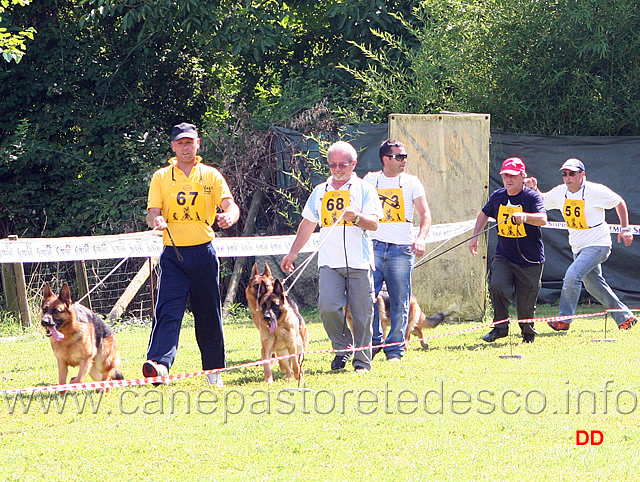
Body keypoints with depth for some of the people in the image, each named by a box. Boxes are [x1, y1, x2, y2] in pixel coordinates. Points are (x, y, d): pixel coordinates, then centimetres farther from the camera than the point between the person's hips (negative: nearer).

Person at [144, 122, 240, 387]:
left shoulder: (211, 175, 7)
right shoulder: (161, 177, 9)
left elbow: (230, 205, -5)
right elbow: (152, 213, 2)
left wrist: (228, 216, -30)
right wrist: (156, 220, -23)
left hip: (203, 252, 1)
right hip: (173, 253, -1)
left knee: (208, 312, 7)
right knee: (168, 310, -15)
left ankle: (214, 369, 19)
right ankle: (159, 363, -29)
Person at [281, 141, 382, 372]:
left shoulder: (364, 189, 6)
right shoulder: (320, 191, 18)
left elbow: (374, 223, -3)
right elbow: (308, 223, 26)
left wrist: (356, 217, -23)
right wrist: (293, 253, 25)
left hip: (359, 263, -2)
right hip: (329, 262, 2)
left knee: (361, 313, -2)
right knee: (328, 307, -14)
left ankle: (362, 360, 10)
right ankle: (342, 348, 8)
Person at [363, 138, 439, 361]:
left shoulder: (411, 182, 8)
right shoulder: (370, 180, 11)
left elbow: (425, 213, 2)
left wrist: (421, 238, -14)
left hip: (402, 249, -1)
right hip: (374, 246, 1)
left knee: (399, 301, 0)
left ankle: (395, 348, 8)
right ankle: (374, 341, 7)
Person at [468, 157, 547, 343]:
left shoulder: (531, 197, -12)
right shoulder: (497, 196, 5)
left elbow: (543, 219, -30)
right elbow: (484, 214, 24)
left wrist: (524, 216, -48)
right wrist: (475, 237, 15)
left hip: (530, 261, -4)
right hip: (503, 256, 4)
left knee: (525, 305, 2)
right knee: (497, 286, -23)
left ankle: (528, 332, 30)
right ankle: (500, 326, -5)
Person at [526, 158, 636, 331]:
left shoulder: (596, 191, -15)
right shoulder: (560, 192, 0)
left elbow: (619, 203, -3)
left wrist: (625, 229, -7)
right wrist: (534, 190, -7)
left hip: (598, 245, -7)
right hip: (578, 248, 7)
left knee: (572, 276, -21)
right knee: (593, 285, 12)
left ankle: (564, 319, -13)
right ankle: (625, 317, 26)